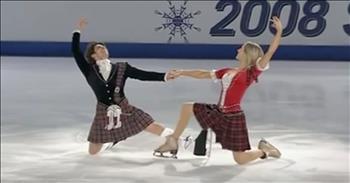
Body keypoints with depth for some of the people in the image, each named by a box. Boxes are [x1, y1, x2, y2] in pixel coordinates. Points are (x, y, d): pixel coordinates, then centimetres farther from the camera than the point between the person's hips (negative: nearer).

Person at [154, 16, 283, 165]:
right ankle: (173, 142, 15)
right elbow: (203, 74, 16)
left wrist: (279, 31, -22)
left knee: (240, 159, -6)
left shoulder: (251, 73, -10)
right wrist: (181, 72, 15)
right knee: (187, 107, 7)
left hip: (233, 117, -7)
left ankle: (264, 151, 24)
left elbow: (270, 52, -17)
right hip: (219, 113, 7)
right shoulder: (227, 72, 10)